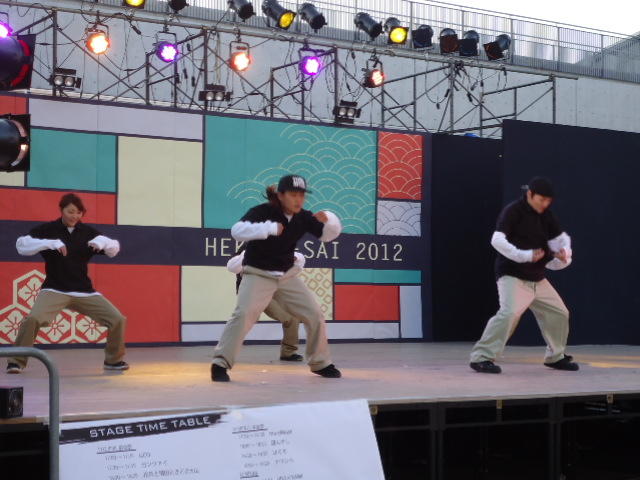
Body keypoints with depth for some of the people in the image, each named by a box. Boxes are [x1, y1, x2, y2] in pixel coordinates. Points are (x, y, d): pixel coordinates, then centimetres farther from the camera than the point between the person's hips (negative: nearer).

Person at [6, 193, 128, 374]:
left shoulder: (88, 232, 6)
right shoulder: (48, 229, -4)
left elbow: (114, 249, 8)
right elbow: (21, 245, -15)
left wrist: (103, 242, -15)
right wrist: (50, 244, -27)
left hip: (85, 292, 4)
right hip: (54, 290, -3)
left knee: (118, 319, -4)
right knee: (33, 318, -30)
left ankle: (114, 360, 20)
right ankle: (17, 361, -10)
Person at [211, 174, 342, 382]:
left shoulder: (302, 217, -6)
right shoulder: (262, 212, -20)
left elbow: (329, 234, 3)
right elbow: (237, 231, -34)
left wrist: (327, 220, -20)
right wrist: (270, 228, -42)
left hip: (287, 275, 5)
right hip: (258, 274, -5)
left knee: (315, 315, 5)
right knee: (244, 314, -25)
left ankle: (321, 363, 22)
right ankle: (220, 363, -18)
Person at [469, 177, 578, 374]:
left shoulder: (546, 215, 8)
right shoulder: (513, 211, -14)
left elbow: (561, 237, 16)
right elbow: (497, 240, -24)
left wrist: (564, 253, -8)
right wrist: (525, 255, -31)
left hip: (537, 278, 8)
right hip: (512, 275, -8)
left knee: (559, 313, 13)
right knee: (509, 313, -27)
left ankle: (556, 356, 32)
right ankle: (482, 357, -24)